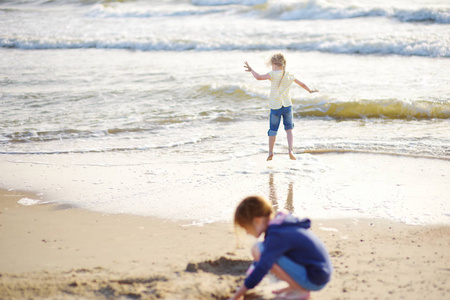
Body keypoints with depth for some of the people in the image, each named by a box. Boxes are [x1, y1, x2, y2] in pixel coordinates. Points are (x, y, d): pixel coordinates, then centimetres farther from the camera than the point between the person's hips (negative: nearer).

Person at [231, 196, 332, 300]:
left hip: (313, 280, -10)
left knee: (258, 249, -17)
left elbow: (263, 266, -22)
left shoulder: (277, 235, -21)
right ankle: (295, 286, 10)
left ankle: (300, 290, -9)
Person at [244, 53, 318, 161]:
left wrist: (251, 69, -3)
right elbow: (302, 84, 22)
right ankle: (291, 150, -4)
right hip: (287, 106, 3)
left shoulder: (273, 74, -9)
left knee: (273, 130, 9)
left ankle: (270, 153, 17)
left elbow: (259, 77, -19)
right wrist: (310, 90, 40)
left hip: (275, 107, -3)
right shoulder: (290, 76, 7)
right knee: (289, 130, 12)